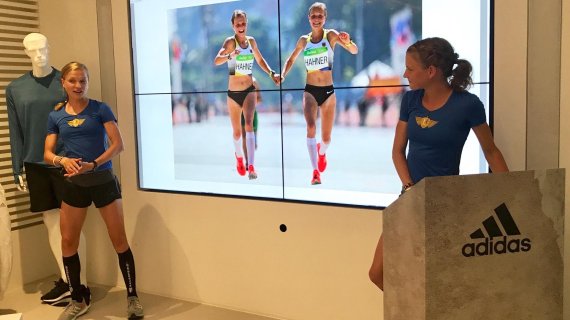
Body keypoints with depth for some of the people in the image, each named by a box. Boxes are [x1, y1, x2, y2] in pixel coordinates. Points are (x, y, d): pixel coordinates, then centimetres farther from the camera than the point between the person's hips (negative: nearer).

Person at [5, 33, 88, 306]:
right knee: (52, 223, 9)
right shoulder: (15, 89, 6)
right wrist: (17, 170, 4)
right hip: (35, 166, 3)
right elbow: (16, 132, 7)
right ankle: (66, 280, 21)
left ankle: (80, 285, 10)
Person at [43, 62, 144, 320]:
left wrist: (93, 164, -23)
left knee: (119, 240, 2)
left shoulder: (100, 109, -4)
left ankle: (132, 297, 15)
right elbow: (47, 154, 4)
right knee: (68, 242, 7)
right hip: (74, 184, 3)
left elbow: (118, 144, -10)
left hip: (103, 180, -3)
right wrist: (63, 160, -19)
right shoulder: (55, 116, 5)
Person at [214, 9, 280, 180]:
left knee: (249, 124, -18)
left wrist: (272, 73, 6)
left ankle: (251, 167, -25)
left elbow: (260, 60, 20)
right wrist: (229, 56, -47)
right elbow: (216, 61, -27)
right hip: (233, 92, -2)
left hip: (249, 90, 2)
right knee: (237, 132, 12)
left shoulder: (251, 41, 3)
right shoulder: (230, 41, -11)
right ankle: (239, 157, 42)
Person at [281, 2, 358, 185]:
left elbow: (354, 51, -15)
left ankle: (321, 152, 44)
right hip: (310, 91, 1)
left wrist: (347, 42, -37)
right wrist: (283, 75, 0)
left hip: (328, 91, -1)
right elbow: (291, 60, 18)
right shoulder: (304, 40, 4)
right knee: (311, 127, -25)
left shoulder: (331, 35, -4)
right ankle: (315, 172, -22)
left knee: (326, 138, 7)